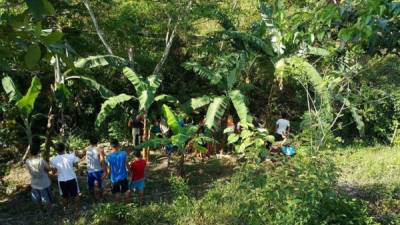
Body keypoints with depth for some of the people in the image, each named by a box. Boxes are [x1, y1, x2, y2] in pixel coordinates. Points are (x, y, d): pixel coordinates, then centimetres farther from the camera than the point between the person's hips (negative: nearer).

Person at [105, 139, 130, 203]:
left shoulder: (108, 157, -17)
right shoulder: (124, 154, -15)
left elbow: (108, 169, -10)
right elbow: (127, 165, -6)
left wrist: (106, 174, 10)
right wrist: (129, 170, 13)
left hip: (114, 178, -1)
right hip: (123, 176, 1)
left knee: (116, 192, 16)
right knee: (125, 190, 19)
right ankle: (127, 202, 34)